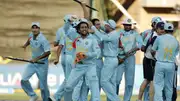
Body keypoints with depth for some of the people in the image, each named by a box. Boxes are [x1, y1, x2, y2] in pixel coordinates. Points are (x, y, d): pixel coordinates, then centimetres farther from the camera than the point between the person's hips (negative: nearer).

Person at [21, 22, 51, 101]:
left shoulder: (43, 40, -23)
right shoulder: (31, 35, -2)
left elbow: (48, 52, -26)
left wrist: (37, 58, -31)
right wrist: (26, 45, 6)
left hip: (42, 63, -6)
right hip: (33, 62, 6)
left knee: (43, 86, -1)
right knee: (23, 80, -6)